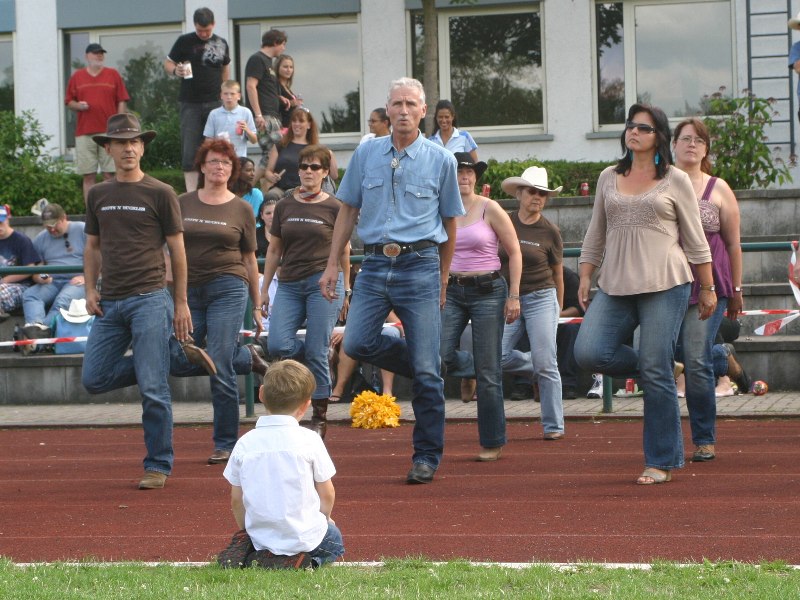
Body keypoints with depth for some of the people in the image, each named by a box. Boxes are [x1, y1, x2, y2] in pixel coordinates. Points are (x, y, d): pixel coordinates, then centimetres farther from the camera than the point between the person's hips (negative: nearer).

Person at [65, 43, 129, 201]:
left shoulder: (113, 74, 9)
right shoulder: (76, 77, 11)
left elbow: (122, 101, 6)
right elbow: (69, 101, 14)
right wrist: (78, 105, -8)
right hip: (84, 133, 1)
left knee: (110, 175, -4)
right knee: (88, 176, -1)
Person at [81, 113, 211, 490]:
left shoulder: (160, 194, 0)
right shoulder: (98, 195, 13)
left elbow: (177, 250, 2)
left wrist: (181, 304, -1)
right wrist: (90, 289, 6)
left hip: (149, 299, -5)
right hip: (110, 303, 5)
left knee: (152, 389, -7)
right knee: (94, 379, 0)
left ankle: (158, 466, 3)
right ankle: (157, 365, 20)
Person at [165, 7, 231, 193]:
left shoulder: (221, 44, 9)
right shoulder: (184, 42, 0)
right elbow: (168, 64, 4)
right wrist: (176, 71, -18)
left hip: (214, 103, 3)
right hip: (190, 104, -2)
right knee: (190, 151, -6)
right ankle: (191, 194, -7)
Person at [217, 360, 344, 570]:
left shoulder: (245, 443, -2)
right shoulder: (309, 440, -10)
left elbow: (236, 500, 3)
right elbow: (327, 494, -1)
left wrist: (246, 530, 21)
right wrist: (325, 519, 20)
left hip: (261, 535, 3)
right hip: (304, 535, -3)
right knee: (335, 542, 28)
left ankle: (245, 552, 2)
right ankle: (302, 561, -6)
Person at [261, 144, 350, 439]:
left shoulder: (334, 208, 2)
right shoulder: (284, 207, 11)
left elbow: (344, 252, 10)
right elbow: (274, 250, 16)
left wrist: (344, 290, 11)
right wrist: (264, 288, 14)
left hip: (324, 281, -3)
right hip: (289, 284, 3)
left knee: (316, 352, -7)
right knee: (278, 345, -15)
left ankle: (320, 417, 4)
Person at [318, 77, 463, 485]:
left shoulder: (441, 160, 2)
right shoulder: (366, 155, 8)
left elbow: (449, 223, 9)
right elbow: (348, 212, 13)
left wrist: (442, 280, 12)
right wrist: (332, 266, 8)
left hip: (420, 266, -3)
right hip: (375, 264, 3)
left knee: (426, 369, -4)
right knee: (357, 344, -10)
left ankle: (427, 456, 6)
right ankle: (428, 372, 18)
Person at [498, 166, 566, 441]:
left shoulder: (550, 232, 1)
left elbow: (558, 274, 10)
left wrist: (557, 310, 14)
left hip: (541, 298, -3)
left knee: (546, 364, -7)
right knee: (499, 356, -11)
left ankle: (553, 426, 1)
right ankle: (536, 369, 20)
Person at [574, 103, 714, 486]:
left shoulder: (675, 181, 4)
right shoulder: (609, 178, 15)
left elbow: (695, 240, 7)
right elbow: (595, 235, 19)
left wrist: (707, 289, 6)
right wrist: (584, 278, 11)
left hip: (664, 283, -4)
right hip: (615, 286, 4)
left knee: (656, 373, -7)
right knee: (589, 353, -15)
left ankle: (662, 462, 2)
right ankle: (661, 371, 12)